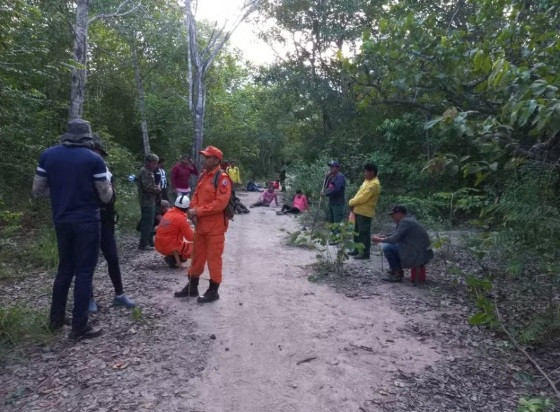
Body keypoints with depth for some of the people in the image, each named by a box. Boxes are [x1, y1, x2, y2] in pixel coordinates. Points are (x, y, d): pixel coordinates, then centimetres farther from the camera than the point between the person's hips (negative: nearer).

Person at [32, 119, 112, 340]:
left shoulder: (48, 155, 1)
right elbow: (106, 197, -7)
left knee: (65, 268, 20)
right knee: (84, 272, 2)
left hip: (61, 221, 5)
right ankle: (79, 327, 7)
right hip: (87, 222, -5)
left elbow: (37, 191, 4)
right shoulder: (94, 159, -11)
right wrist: (108, 186, 13)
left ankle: (56, 318, 29)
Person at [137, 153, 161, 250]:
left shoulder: (149, 171, 17)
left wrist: (156, 188, 2)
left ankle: (150, 242, 26)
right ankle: (143, 244, -3)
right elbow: (147, 187, -23)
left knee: (150, 223, 16)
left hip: (150, 201, 10)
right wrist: (157, 189, -7)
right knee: (147, 223, -8)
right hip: (147, 202, -10)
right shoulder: (144, 172, -15)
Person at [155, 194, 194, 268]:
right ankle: (173, 259, -7)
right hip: (170, 248, -8)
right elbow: (191, 237, -13)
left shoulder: (168, 213, 5)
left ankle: (173, 256, 10)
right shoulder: (181, 218, -16)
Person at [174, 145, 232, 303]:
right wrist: (193, 210, -4)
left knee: (213, 258, 2)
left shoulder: (222, 178, -15)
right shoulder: (203, 176, 11)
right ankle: (192, 287, 30)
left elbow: (220, 203, -23)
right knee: (197, 256, 17)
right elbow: (196, 196, 16)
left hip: (215, 226, -8)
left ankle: (213, 290, 15)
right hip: (201, 224, 8)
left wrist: (198, 211, -19)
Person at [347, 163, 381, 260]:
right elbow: (359, 194, 18)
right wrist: (353, 203, 2)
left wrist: (351, 202, -9)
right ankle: (357, 250, 28)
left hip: (365, 212, -10)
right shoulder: (367, 181, 15)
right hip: (359, 211, 10)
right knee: (357, 231, 17)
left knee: (364, 233, -4)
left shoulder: (374, 184, -18)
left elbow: (363, 198, -22)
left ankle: (365, 253, 3)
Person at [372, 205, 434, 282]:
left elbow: (394, 239, -20)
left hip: (419, 256, -11)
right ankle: (395, 269, 20)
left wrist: (379, 240, -7)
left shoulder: (405, 221, -16)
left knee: (387, 247, -13)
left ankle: (397, 274, -3)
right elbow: (393, 235, 19)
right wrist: (379, 236, 8)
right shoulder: (409, 219, 14)